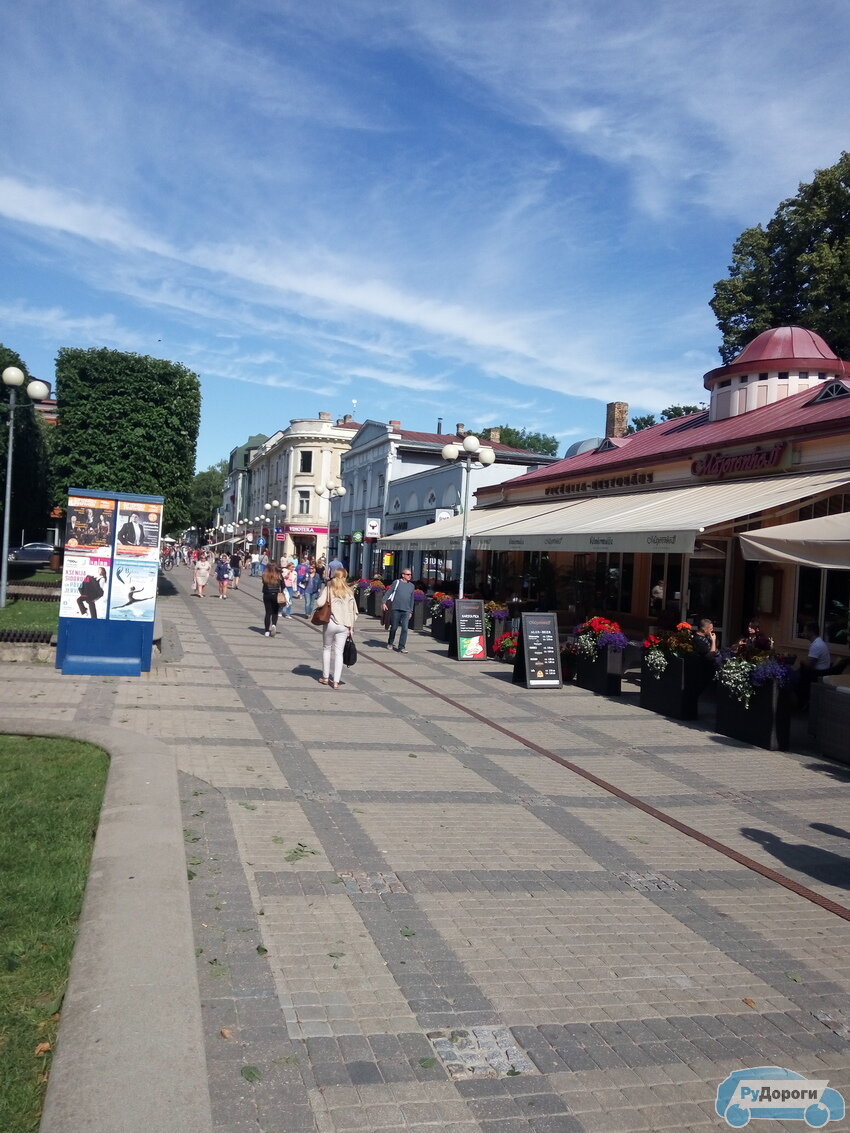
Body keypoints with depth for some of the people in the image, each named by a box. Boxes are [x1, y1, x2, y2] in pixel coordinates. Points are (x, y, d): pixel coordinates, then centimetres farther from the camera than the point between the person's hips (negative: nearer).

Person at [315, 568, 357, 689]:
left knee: (327, 649, 16)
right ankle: (336, 681, 1)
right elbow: (353, 611, 5)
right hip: (344, 625, 2)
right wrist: (351, 627, 11)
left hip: (331, 623, -1)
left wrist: (320, 594, 8)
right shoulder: (348, 591, 6)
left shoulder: (328, 588, -1)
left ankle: (325, 677, 21)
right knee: (339, 652, 4)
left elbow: (320, 603, -13)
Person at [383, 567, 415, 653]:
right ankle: (390, 643, 28)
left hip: (406, 610, 3)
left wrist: (411, 611, 20)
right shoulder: (397, 582, 2)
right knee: (394, 628, 8)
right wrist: (384, 602, -10)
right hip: (395, 609, -2)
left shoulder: (411, 586, 13)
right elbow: (388, 593, 1)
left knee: (405, 629, -8)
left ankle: (401, 647, -5)